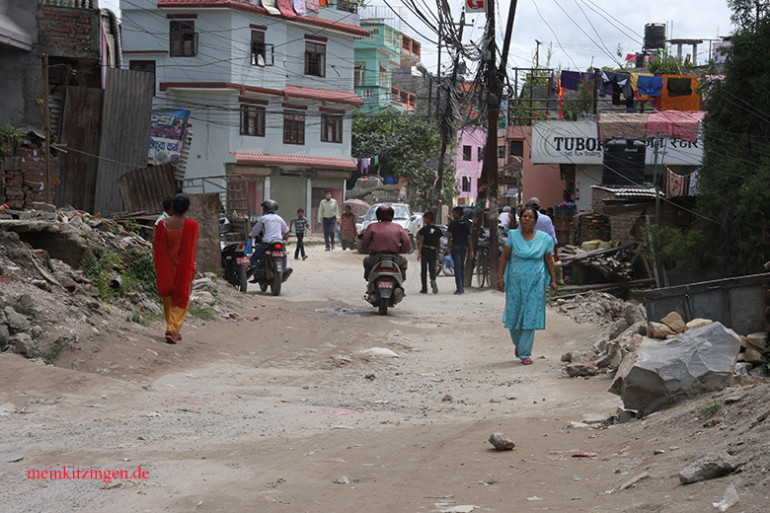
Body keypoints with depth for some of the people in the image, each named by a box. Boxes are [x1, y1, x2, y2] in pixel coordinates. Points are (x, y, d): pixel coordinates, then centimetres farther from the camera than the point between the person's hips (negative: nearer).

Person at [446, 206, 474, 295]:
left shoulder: (453, 223, -5)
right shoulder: (466, 225, 8)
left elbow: (449, 236, -9)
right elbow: (469, 238, 6)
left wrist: (448, 247, -4)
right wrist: (471, 251, 7)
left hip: (456, 246, -5)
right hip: (464, 246, 5)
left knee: (457, 267, -6)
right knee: (462, 266, 17)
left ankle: (459, 288, -12)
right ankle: (462, 287, 21)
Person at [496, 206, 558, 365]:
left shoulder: (544, 238, 2)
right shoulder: (513, 236, 0)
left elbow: (549, 260, 9)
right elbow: (504, 257, 2)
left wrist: (553, 280, 7)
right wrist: (500, 277, -3)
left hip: (535, 283, 0)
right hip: (515, 282, 1)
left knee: (530, 317, -4)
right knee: (513, 315, 4)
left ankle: (525, 353, 4)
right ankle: (518, 344, 33)